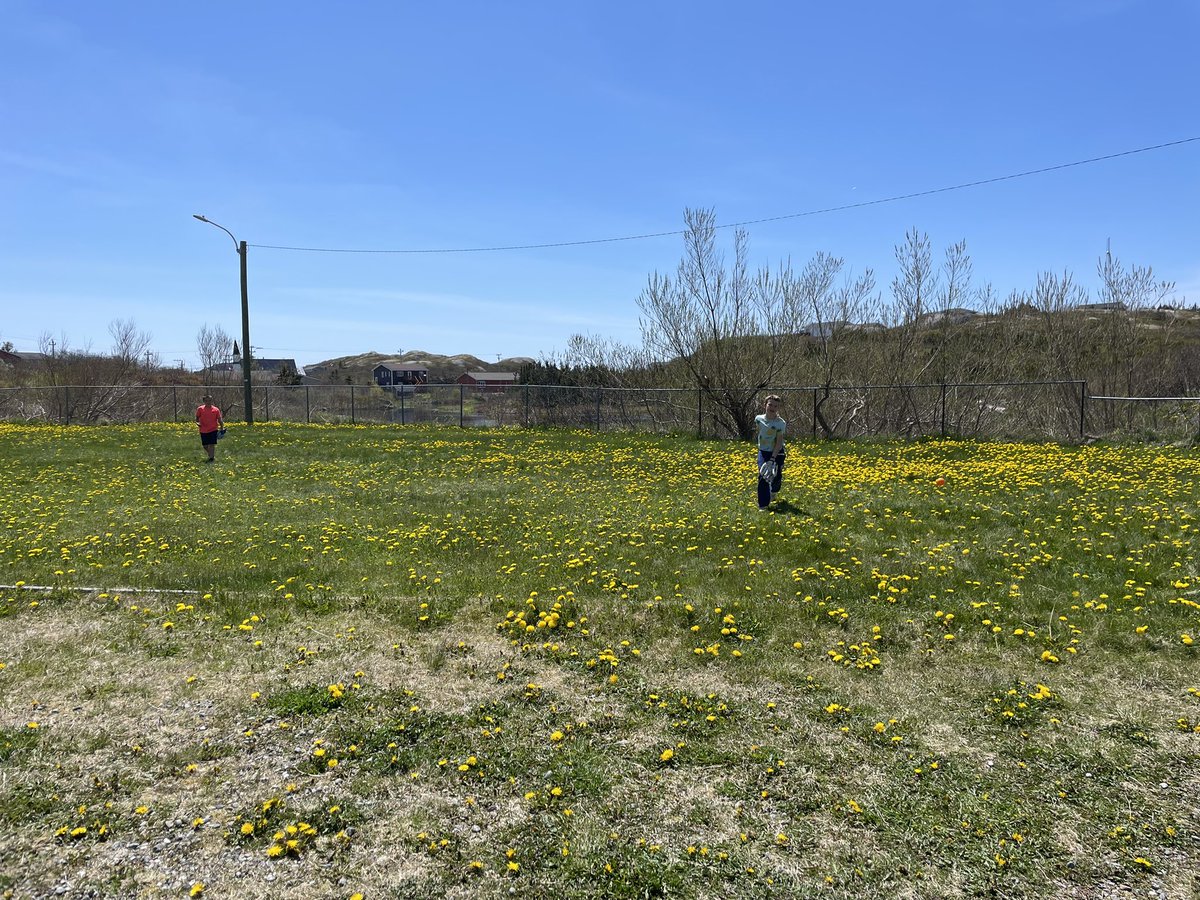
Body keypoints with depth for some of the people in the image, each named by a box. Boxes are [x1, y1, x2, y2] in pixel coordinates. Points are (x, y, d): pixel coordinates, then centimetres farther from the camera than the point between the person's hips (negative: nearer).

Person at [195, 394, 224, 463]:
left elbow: (219, 419, 1)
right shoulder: (200, 409, 1)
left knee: (212, 445, -7)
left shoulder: (216, 409, -2)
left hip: (213, 430, -2)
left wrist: (222, 427, -10)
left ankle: (211, 458, -3)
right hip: (203, 431, 2)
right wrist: (197, 423, -11)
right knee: (205, 445, 9)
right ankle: (211, 456, 30)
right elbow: (197, 418, 10)